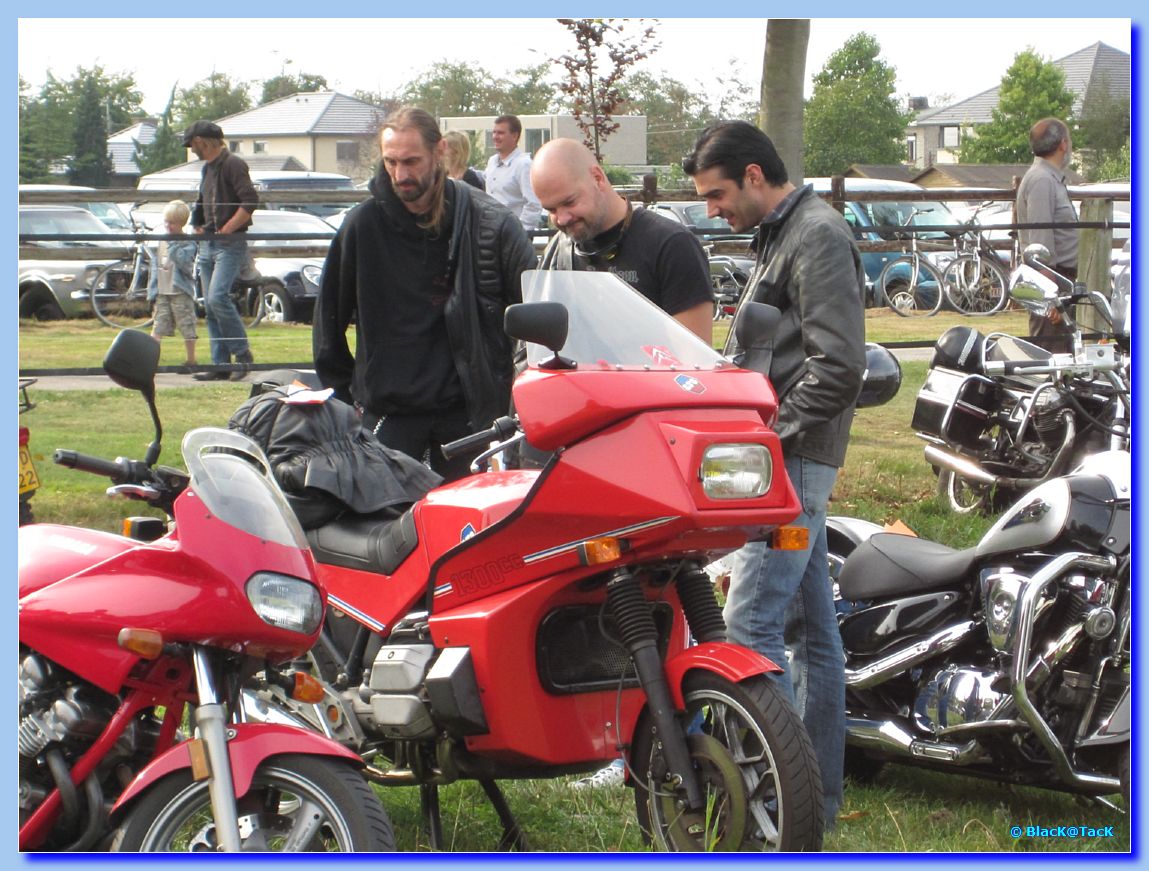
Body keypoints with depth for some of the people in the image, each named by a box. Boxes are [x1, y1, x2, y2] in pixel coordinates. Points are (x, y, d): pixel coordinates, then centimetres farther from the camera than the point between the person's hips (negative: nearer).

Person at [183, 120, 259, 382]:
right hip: (208, 245, 9)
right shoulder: (207, 168, 19)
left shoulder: (232, 164, -9)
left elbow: (251, 202, -19)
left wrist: (225, 230, -17)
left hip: (230, 244, -9)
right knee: (210, 305, 5)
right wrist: (200, 228, 16)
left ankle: (242, 353, -9)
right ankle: (220, 365, 7)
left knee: (218, 297, -21)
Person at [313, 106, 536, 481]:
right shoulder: (363, 224, 1)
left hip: (468, 408, 0)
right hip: (387, 409, 0)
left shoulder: (489, 221, -3)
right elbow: (330, 311, 11)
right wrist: (340, 391, 10)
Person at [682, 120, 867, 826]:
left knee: (750, 622, -14)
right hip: (793, 460, 10)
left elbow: (838, 364, -20)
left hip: (793, 460, -10)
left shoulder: (818, 236, -12)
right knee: (810, 625, 12)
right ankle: (818, 793, 18)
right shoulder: (784, 234, 20)